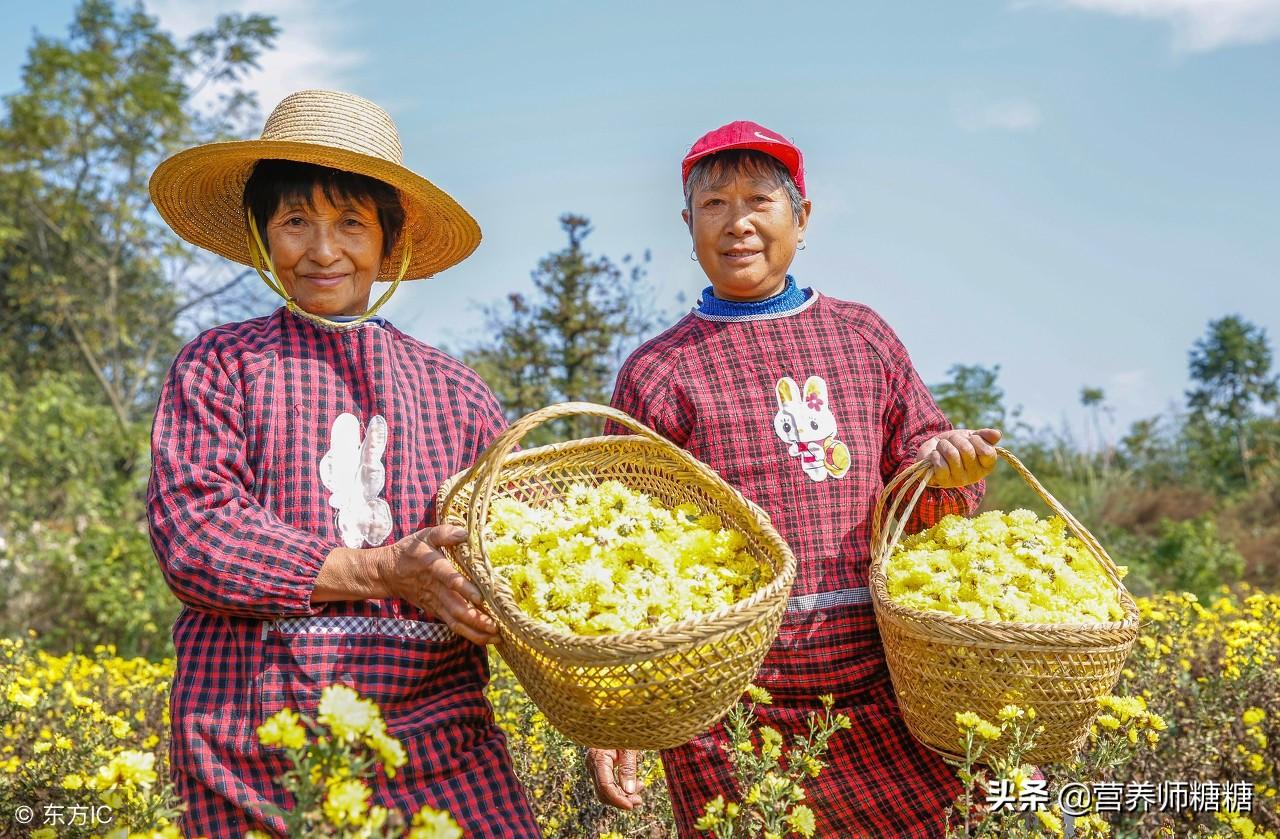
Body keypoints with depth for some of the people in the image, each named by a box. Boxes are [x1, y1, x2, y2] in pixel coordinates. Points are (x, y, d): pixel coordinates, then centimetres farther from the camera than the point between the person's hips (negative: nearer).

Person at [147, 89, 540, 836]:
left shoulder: (455, 392, 12)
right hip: (255, 740, -1)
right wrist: (382, 571, -15)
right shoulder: (220, 366, 6)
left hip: (434, 733, 2)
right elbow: (193, 535, -6)